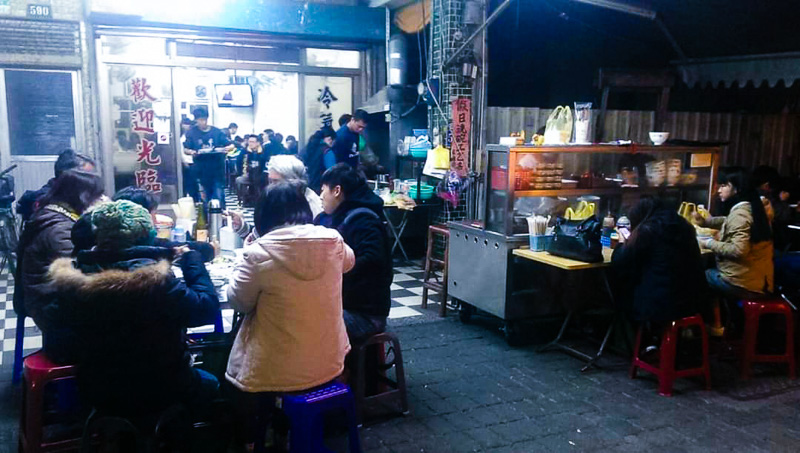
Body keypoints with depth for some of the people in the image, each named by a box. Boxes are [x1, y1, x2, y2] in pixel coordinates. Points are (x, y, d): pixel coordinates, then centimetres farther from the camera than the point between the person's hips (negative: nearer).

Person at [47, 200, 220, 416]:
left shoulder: (72, 277, -14)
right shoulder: (156, 279, -31)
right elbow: (208, 309, -22)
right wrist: (190, 258, -10)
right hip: (155, 395, -5)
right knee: (210, 384, 26)